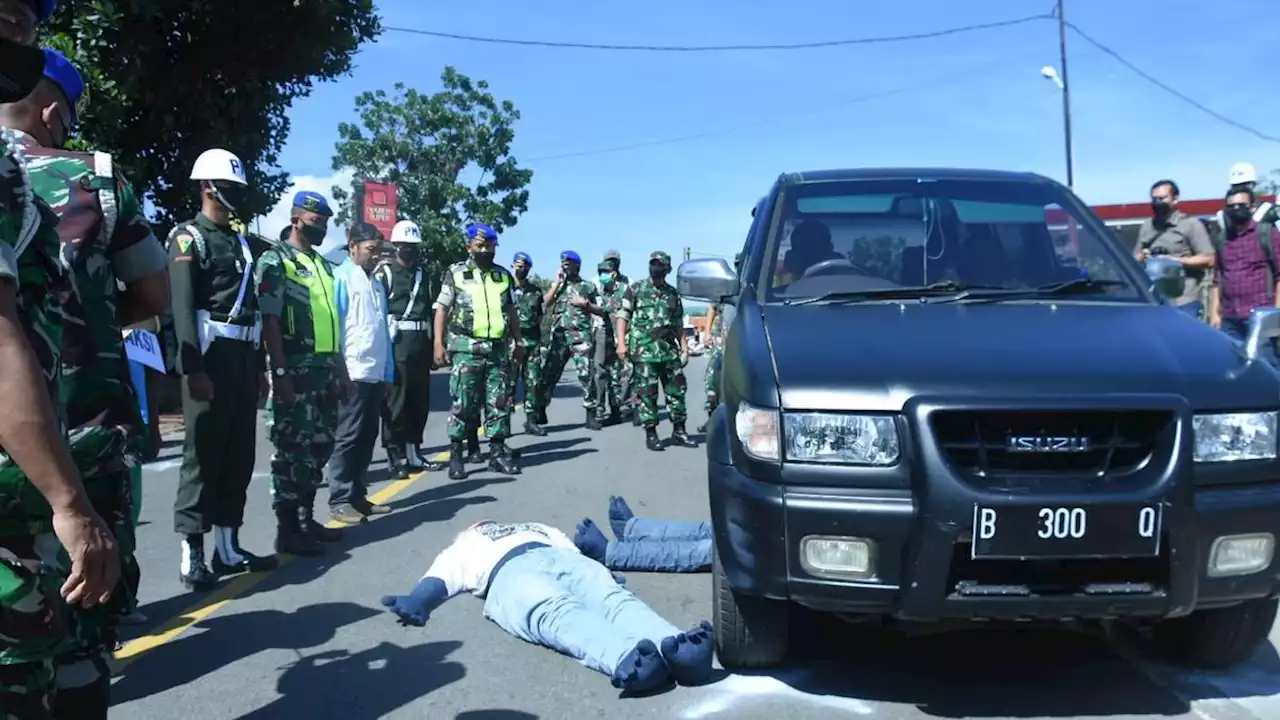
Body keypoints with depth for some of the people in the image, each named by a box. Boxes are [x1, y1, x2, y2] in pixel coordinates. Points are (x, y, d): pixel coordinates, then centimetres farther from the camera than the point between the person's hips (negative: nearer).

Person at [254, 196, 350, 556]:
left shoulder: (322, 264, 19)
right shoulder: (275, 261, -5)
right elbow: (269, 321, -13)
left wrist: (341, 369, 18)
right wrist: (279, 372, -20)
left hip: (326, 368, 8)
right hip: (297, 369, -8)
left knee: (320, 446, 12)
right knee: (292, 449, -4)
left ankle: (306, 519, 22)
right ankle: (287, 529, 3)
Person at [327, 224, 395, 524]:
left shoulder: (377, 283, 19)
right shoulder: (341, 277, -4)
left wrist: (388, 370, 14)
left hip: (376, 373, 7)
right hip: (353, 372, -7)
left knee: (367, 438, 11)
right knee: (348, 438, -4)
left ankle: (357, 495, 19)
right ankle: (339, 500, 2)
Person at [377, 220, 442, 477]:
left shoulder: (423, 273, 18)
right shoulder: (384, 272, 0)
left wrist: (432, 343, 16)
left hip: (421, 342, 6)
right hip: (396, 342, -6)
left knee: (420, 401, 9)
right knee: (396, 401, -5)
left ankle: (413, 453, 19)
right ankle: (396, 456, 0)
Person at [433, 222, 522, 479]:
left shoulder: (504, 276, 13)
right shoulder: (455, 273, 2)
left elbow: (511, 312, 19)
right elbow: (442, 309, 0)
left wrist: (518, 342, 13)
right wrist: (439, 344, -7)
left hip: (499, 349, 4)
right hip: (466, 349, -3)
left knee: (499, 403, 5)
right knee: (462, 403, -2)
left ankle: (498, 452, 13)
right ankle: (455, 455, 5)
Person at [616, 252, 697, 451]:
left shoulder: (673, 294, 14)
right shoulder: (636, 290, 3)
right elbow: (623, 316, 0)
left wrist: (684, 346, 11)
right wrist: (621, 343, -9)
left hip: (670, 350, 4)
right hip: (644, 350, -4)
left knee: (677, 389, 5)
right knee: (648, 392, -1)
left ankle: (678, 431, 16)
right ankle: (651, 434, 7)